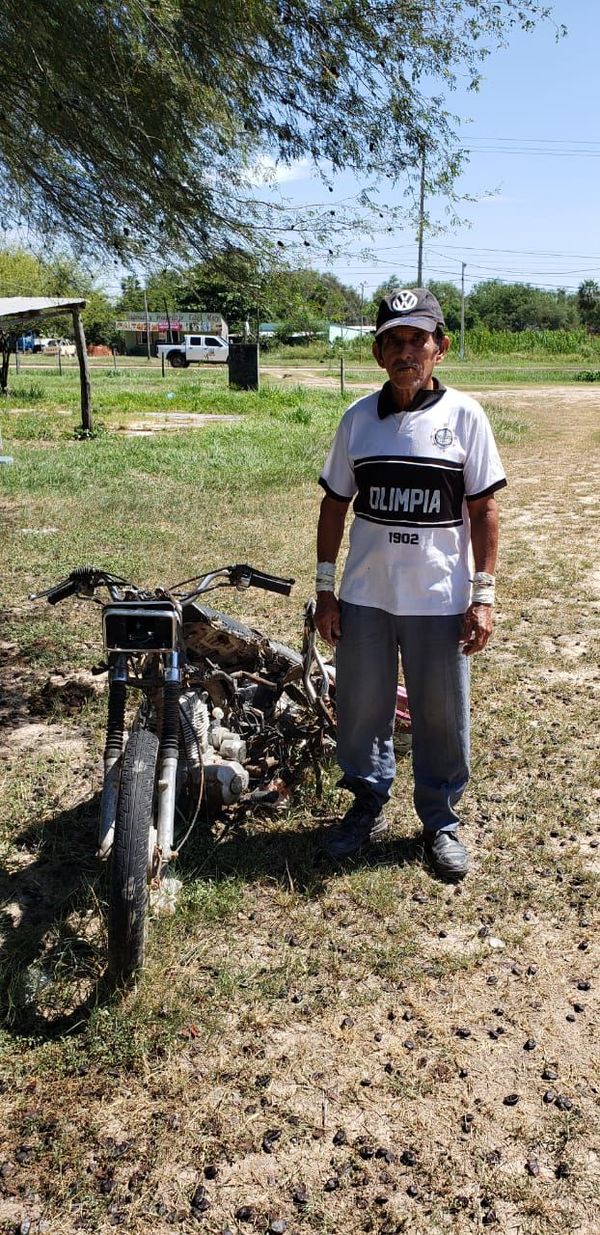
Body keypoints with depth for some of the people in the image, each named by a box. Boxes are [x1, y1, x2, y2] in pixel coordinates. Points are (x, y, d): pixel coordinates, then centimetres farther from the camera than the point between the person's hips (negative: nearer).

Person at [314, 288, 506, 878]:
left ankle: (440, 820, 30)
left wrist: (483, 595, -7)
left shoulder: (464, 415, -4)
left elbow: (484, 508, -3)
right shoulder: (357, 418, 2)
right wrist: (325, 588, 4)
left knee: (441, 717, 9)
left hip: (440, 599, -2)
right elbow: (335, 504, 7)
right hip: (364, 596, 2)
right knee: (360, 709, 13)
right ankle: (368, 805, 35)